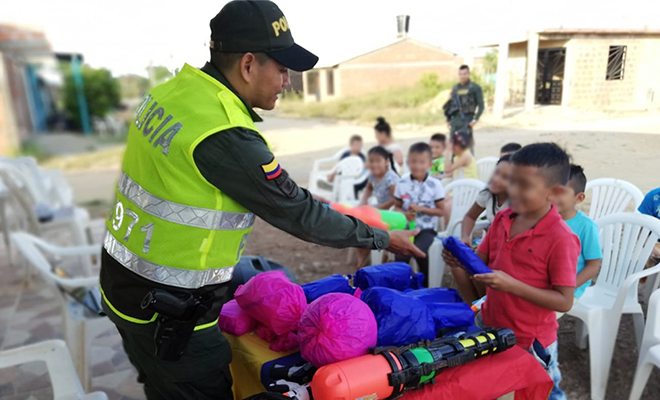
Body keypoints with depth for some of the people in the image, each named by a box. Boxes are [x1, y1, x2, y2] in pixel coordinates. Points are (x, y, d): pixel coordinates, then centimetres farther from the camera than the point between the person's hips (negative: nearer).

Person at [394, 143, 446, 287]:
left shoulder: (435, 184, -6)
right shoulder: (402, 183, 0)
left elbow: (440, 211, -1)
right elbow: (397, 206, 9)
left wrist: (421, 209, -15)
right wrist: (405, 214, -14)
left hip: (427, 228, -2)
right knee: (400, 254, -22)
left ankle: (424, 285, -1)